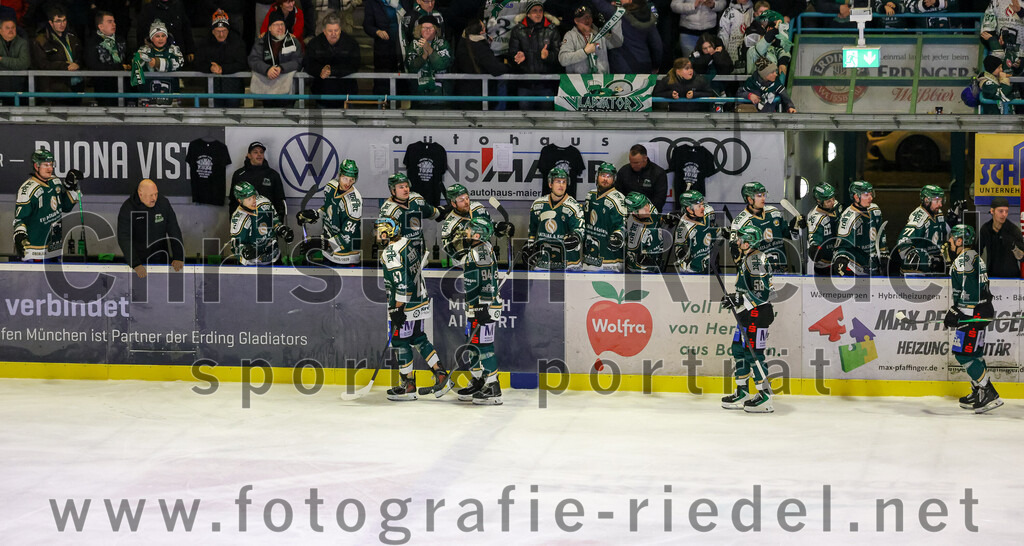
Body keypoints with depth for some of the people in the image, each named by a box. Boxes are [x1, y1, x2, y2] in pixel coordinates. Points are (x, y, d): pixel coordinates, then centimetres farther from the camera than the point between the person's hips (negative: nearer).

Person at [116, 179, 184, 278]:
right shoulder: (127, 208, -15)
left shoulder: (163, 203, -5)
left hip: (160, 259, 2)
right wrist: (136, 264, -30)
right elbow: (124, 239, -20)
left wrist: (178, 257, -10)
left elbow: (174, 232, -1)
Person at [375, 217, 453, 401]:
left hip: (405, 305, -9)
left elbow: (401, 284, -25)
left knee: (400, 342, 0)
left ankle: (408, 386, 4)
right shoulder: (407, 243, 7)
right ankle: (441, 375, 15)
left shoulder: (391, 253, -20)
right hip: (420, 300, 9)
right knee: (418, 339, 17)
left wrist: (398, 309, -21)